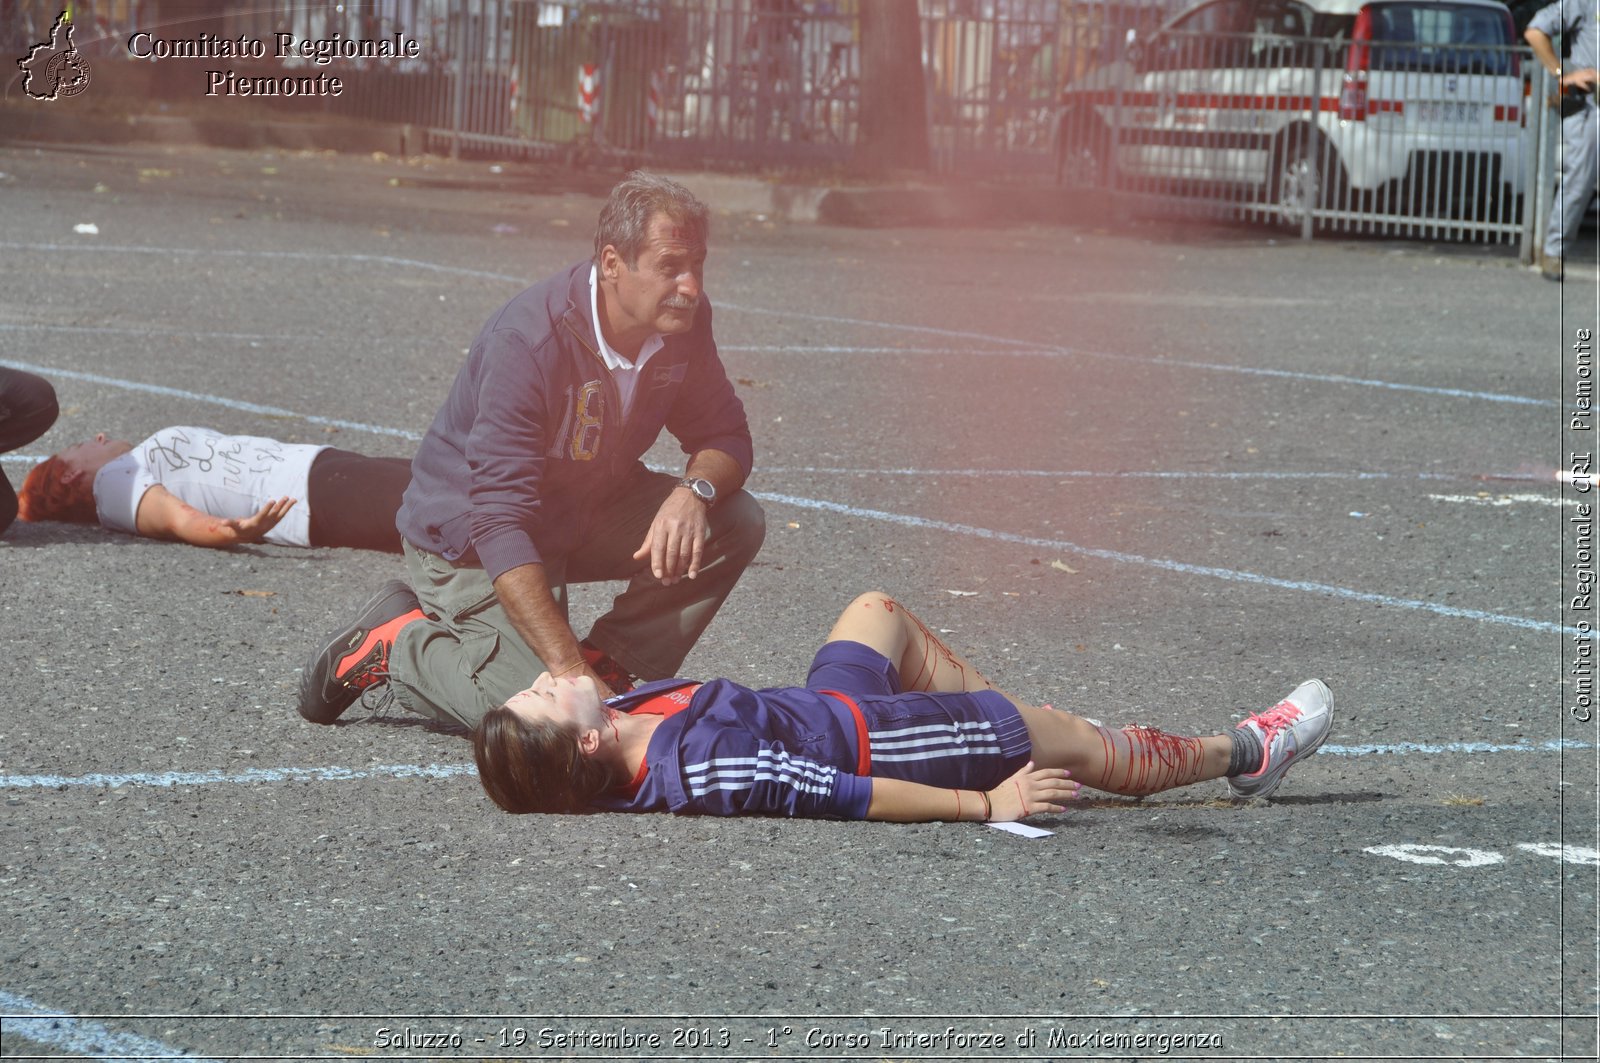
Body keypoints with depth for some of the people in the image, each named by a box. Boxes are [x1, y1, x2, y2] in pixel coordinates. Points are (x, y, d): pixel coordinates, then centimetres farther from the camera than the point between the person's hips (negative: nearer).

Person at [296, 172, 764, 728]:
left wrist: (694, 491, -27)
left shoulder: (683, 319, -12)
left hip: (585, 515, 7)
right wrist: (568, 671, -44)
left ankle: (609, 663, 0)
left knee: (736, 521, -12)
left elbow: (724, 436, 0)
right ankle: (397, 644, 0)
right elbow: (500, 524, -37)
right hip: (470, 540, -7)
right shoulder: (526, 342, -33)